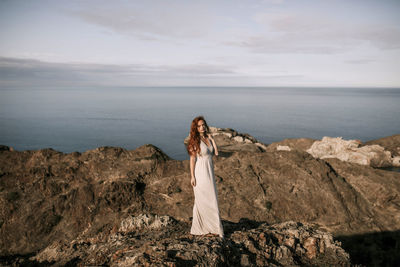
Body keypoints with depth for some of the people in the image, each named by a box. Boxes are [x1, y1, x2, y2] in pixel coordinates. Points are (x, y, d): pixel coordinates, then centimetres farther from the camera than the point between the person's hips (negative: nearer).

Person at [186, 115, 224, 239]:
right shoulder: (195, 140, -10)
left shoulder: (208, 138, 9)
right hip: (200, 173, -8)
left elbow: (216, 152, 1)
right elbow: (192, 159, -11)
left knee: (210, 200, 13)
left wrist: (211, 138, 1)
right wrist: (192, 177, -14)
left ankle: (200, 227, 24)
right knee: (203, 201, -1)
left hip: (209, 173, 8)